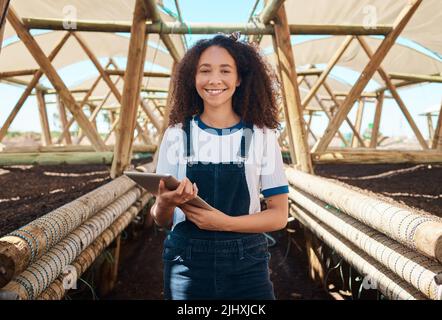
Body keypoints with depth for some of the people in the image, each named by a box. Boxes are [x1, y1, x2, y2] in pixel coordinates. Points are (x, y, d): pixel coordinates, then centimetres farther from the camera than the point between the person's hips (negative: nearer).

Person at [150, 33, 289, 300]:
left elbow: (279, 215, -2)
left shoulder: (262, 136, -3)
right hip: (186, 264, 1)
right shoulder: (176, 135, -1)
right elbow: (161, 220, 3)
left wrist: (225, 222, -17)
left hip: (246, 264, -1)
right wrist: (165, 203, -20)